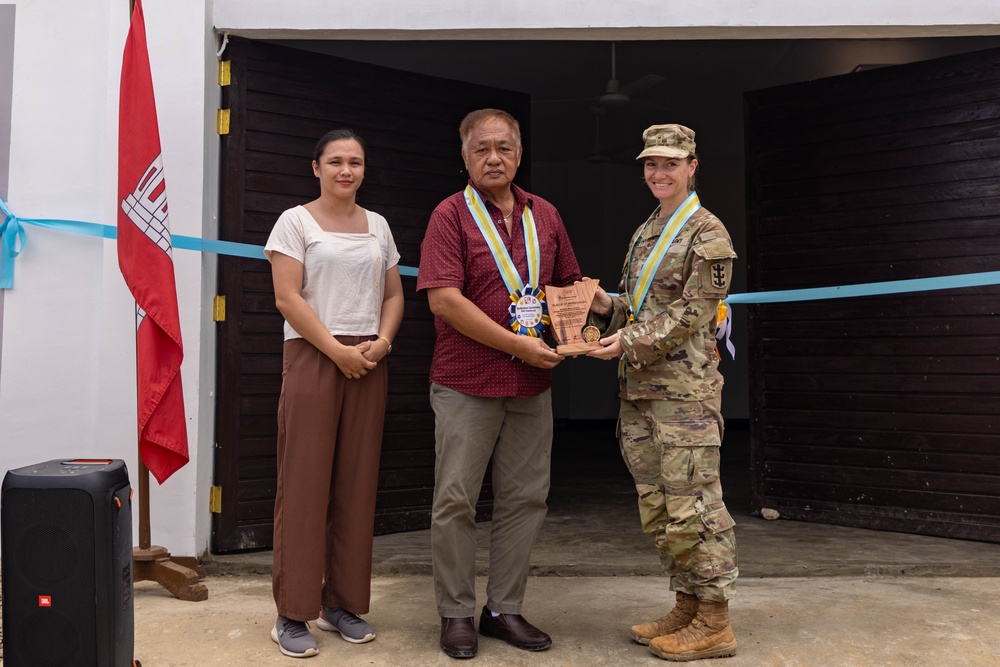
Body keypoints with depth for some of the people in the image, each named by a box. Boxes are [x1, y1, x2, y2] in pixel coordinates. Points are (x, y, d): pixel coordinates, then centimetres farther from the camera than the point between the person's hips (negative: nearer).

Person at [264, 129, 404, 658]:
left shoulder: (377, 225, 15)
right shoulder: (296, 221, 1)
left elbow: (394, 294, 16)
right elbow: (287, 297, -8)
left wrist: (382, 341, -3)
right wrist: (338, 350, -13)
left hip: (368, 363, 5)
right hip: (312, 357, -4)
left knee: (357, 485, 6)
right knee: (305, 484, -3)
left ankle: (343, 603, 18)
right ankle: (293, 614, 7)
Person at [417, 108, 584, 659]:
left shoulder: (544, 215, 11)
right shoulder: (452, 214, -5)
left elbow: (568, 284, 21)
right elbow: (444, 300, -16)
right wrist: (520, 345, -17)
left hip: (532, 385, 5)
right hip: (467, 383, -5)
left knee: (525, 498, 10)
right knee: (456, 500, 3)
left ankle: (504, 608, 24)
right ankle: (456, 613, 18)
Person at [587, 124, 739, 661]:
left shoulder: (708, 233, -6)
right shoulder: (644, 233, 19)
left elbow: (691, 313, -14)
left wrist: (630, 341, -19)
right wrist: (606, 306, 2)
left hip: (684, 389, -8)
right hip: (638, 388, 9)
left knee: (692, 505, -4)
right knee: (655, 507, 13)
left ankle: (714, 623, 9)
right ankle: (687, 607, 26)